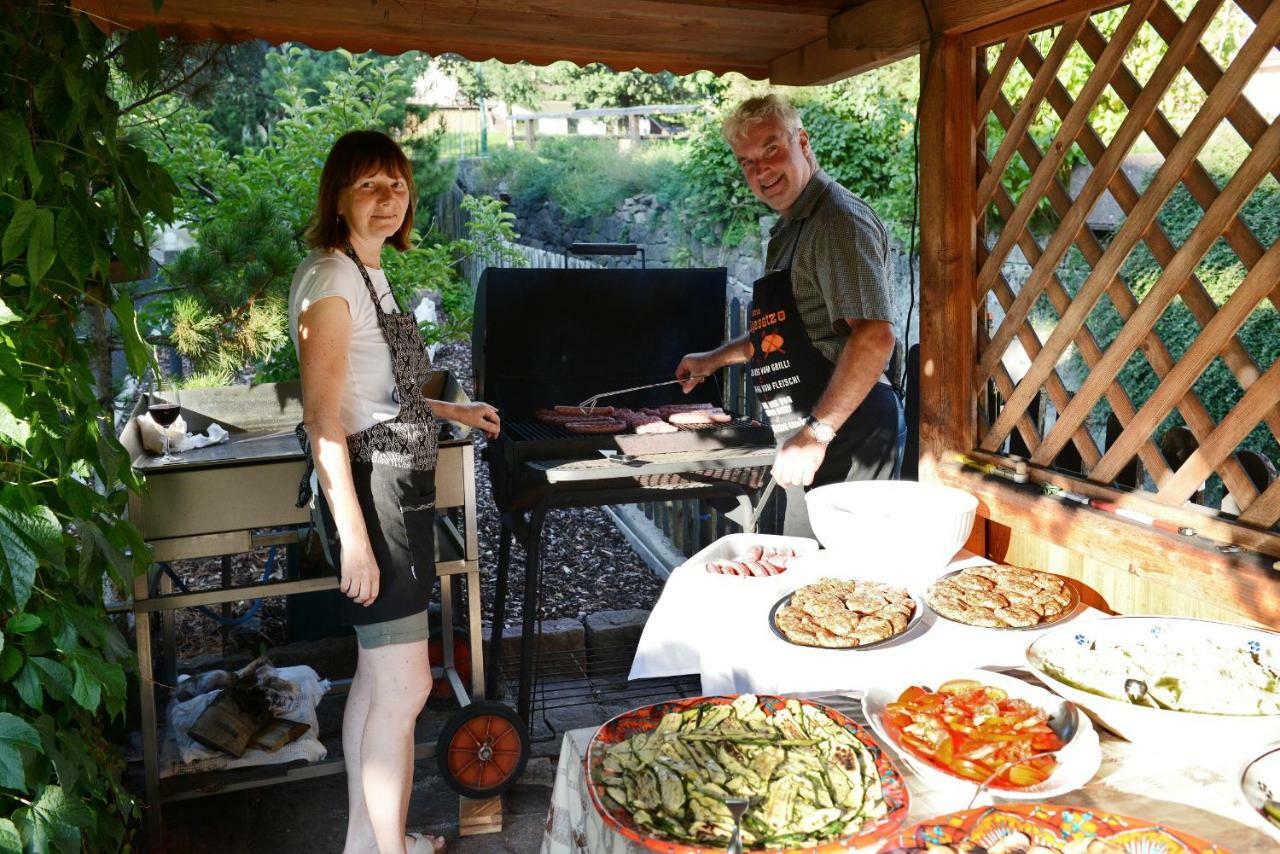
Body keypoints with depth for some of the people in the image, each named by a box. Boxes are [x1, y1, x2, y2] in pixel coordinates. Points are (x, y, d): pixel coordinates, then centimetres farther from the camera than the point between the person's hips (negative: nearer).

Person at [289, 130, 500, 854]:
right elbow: (322, 417, -19)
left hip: (403, 490, 10)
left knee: (378, 675, 17)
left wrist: (450, 411, 22)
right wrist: (353, 537, -22)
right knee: (405, 686, -3)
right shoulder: (329, 277, -14)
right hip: (371, 493, -10)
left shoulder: (370, 274, 14)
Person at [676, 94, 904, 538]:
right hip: (813, 438, 10)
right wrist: (714, 359, 31)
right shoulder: (790, 228, 18)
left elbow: (874, 337, -25)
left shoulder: (840, 219, -15)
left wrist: (816, 433, -26)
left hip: (850, 436, -10)